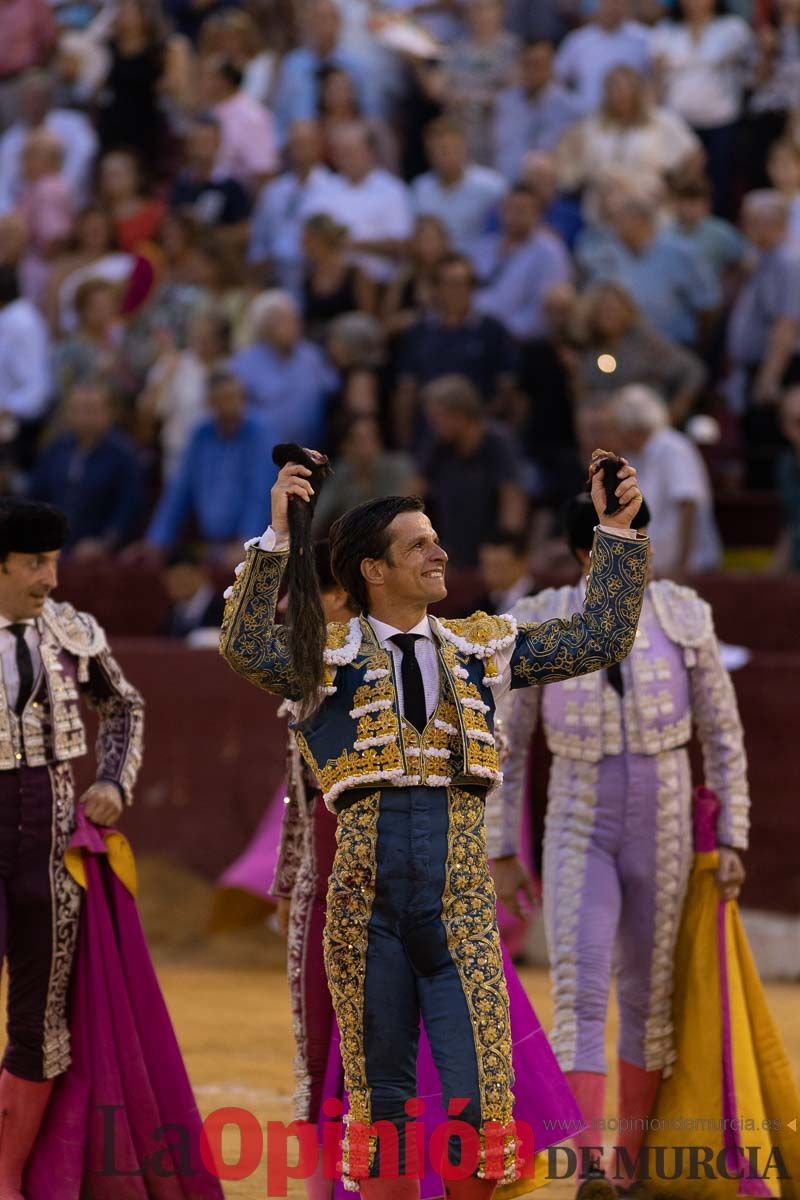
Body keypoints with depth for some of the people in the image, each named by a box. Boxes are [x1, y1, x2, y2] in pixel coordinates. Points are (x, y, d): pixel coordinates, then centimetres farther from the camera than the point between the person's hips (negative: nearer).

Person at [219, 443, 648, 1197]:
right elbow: (245, 649, -16)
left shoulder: (478, 648, 14)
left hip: (460, 895, 2)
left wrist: (617, 533, 7)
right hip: (367, 892, -1)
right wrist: (278, 537, -22)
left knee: (478, 1093, -6)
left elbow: (600, 640, 13)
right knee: (378, 1090, 7)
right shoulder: (328, 654, 3)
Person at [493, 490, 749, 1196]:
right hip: (579, 832, -1)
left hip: (662, 833, 2)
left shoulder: (685, 619, -5)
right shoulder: (540, 625, -7)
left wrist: (732, 838, -1)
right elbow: (508, 744, 2)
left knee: (647, 997, 10)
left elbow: (723, 736, 3)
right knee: (579, 993, -18)